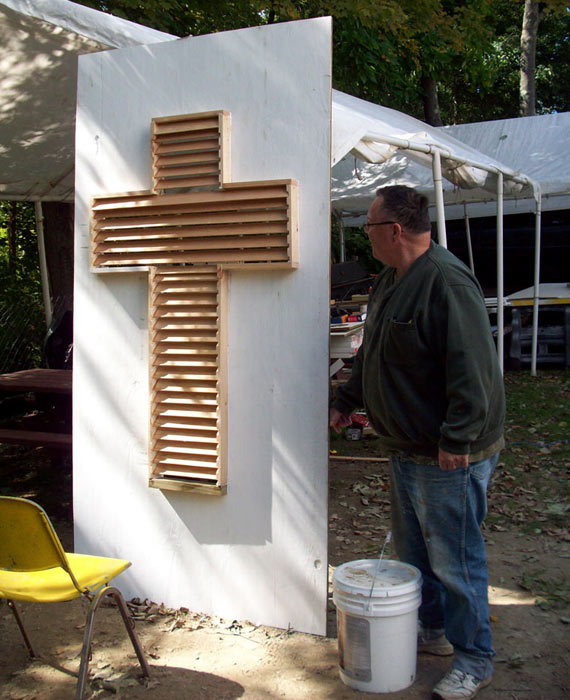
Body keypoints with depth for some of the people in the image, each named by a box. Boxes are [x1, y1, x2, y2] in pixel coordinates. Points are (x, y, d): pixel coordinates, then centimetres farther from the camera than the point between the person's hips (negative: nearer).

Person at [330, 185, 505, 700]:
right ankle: (433, 629, 40)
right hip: (406, 447, 10)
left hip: (449, 455, -10)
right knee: (413, 548, 20)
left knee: (454, 557, 2)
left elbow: (472, 368, -26)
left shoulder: (447, 282, -21)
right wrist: (347, 401, 27)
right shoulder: (390, 282, 11)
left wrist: (457, 439, -27)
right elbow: (372, 355, 23)